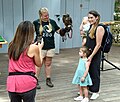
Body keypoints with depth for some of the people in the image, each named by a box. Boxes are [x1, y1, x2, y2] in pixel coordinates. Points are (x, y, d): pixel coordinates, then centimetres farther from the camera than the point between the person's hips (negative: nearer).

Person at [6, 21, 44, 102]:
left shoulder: (11, 46, 5)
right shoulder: (34, 48, -9)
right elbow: (39, 64, 4)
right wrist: (39, 48, 17)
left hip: (12, 82, 4)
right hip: (27, 82, -4)